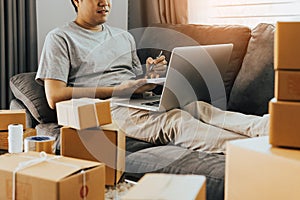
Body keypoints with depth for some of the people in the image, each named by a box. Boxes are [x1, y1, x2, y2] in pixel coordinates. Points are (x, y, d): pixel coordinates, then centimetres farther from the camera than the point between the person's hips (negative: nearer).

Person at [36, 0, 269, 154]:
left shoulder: (124, 37, 25)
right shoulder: (60, 38, 6)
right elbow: (55, 97, -7)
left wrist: (150, 77, -1)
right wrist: (118, 90, -11)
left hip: (138, 103, 6)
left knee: (198, 107, -25)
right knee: (174, 120, -34)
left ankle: (266, 127, -42)